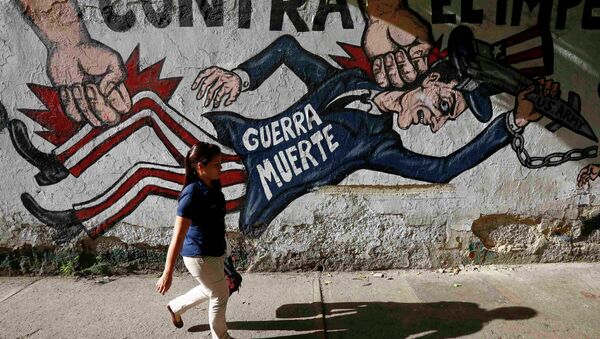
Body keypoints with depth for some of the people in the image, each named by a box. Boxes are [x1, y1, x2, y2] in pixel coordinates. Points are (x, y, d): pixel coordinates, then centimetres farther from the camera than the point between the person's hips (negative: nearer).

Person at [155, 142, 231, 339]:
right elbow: (178, 237, -27)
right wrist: (168, 274, -24)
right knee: (220, 294, 12)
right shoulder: (192, 195, -28)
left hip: (215, 251, 8)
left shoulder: (214, 185, -3)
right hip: (199, 256, -8)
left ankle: (176, 307, 50)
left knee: (210, 290, 28)